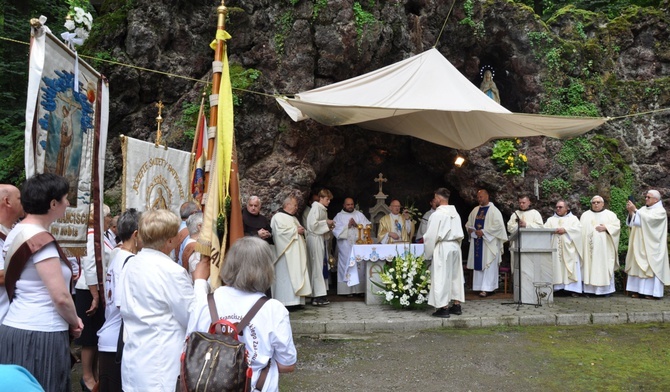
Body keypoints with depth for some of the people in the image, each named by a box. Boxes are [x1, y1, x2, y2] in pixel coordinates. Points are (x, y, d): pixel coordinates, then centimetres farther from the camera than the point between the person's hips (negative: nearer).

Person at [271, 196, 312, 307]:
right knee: (287, 275, -10)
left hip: (296, 253, 9)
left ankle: (296, 300, 8)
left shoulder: (293, 217, 23)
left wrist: (301, 230, 5)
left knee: (296, 275, 6)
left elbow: (298, 229, 28)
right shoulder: (278, 217, -6)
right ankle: (287, 300, -9)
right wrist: (296, 230, -12)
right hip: (287, 253, -9)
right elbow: (281, 231, -19)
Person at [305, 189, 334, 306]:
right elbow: (313, 224, -22)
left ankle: (320, 294, 14)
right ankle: (317, 296, -4)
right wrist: (326, 222, -13)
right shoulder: (316, 208, -12)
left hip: (321, 239, 9)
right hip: (315, 240, -9)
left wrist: (329, 226, 5)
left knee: (322, 266, 9)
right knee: (317, 266, -7)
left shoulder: (323, 209, 16)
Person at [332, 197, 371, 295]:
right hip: (345, 246, -2)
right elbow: (335, 229, -5)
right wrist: (347, 226, -10)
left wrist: (357, 225, -8)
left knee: (360, 267, 0)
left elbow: (368, 225, 6)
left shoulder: (359, 214, 15)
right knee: (347, 266, -5)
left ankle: (360, 289, 5)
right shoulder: (339, 216, 7)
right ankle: (347, 290, -1)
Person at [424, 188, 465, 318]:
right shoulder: (455, 213, 7)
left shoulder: (437, 214, -14)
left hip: (442, 247, -7)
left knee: (442, 277, -2)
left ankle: (444, 308, 0)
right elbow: (459, 234, 11)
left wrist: (429, 250, 2)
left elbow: (431, 235, -11)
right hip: (455, 246, 7)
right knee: (455, 275, 13)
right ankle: (456, 305, 19)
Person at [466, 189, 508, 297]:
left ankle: (486, 288, -4)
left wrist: (483, 232, -17)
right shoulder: (475, 210, 14)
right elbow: (468, 223, 20)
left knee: (488, 265, -5)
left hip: (489, 242, -6)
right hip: (476, 242, 6)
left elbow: (498, 225, -13)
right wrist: (470, 229, -3)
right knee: (478, 264, 5)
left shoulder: (494, 210, -5)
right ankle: (479, 287, 10)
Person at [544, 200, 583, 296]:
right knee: (556, 268, -5)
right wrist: (554, 230, -14)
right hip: (555, 248, 2)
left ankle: (573, 288, -6)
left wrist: (565, 230, -11)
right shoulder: (551, 220, 20)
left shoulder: (573, 218, 15)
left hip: (569, 248, -1)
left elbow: (578, 228, -2)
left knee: (571, 268, -7)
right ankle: (555, 287, -7)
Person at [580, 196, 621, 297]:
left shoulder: (610, 214, 11)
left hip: (604, 247, -2)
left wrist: (606, 228, -13)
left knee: (605, 266, -4)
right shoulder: (585, 215, 16)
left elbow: (617, 226, 1)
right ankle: (590, 288, -3)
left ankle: (606, 289, 1)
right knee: (590, 266, -3)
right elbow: (581, 229, 11)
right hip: (589, 247, 2)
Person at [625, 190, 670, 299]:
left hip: (651, 246, -6)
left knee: (651, 266, -6)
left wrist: (635, 210, -20)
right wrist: (631, 212, -9)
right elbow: (633, 222, 7)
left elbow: (648, 219, -20)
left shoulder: (660, 211, -3)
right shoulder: (643, 209, 14)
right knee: (638, 265, 2)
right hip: (640, 245, 6)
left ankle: (651, 291, -4)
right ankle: (638, 290, 5)